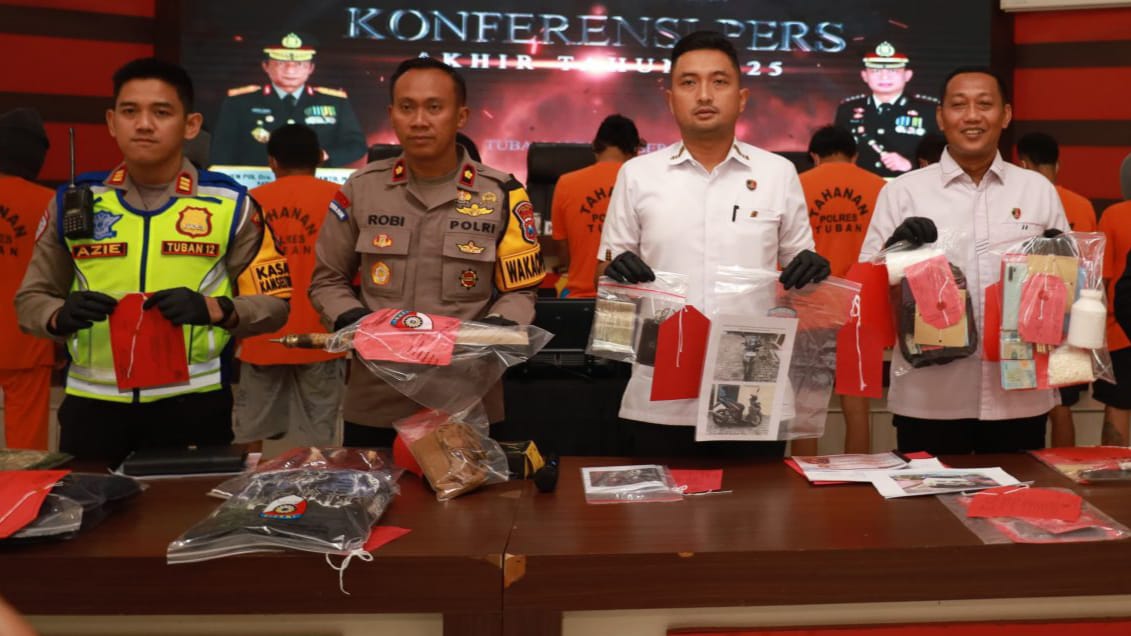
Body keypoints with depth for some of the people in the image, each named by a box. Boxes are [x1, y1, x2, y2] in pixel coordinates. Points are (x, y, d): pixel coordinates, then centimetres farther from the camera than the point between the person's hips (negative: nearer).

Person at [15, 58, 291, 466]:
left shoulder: (228, 203, 1)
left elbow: (273, 303, 2)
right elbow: (31, 298, 12)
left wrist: (213, 309, -18)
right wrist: (60, 316, -11)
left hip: (192, 402, -1)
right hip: (93, 403, 2)